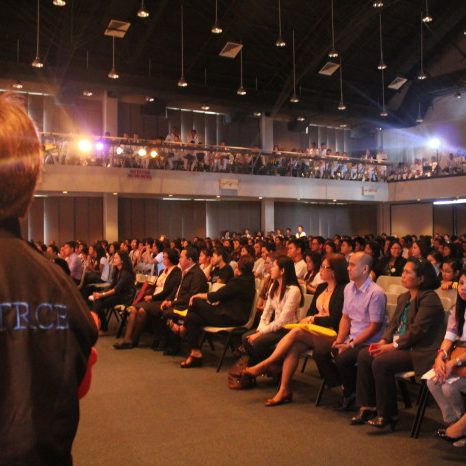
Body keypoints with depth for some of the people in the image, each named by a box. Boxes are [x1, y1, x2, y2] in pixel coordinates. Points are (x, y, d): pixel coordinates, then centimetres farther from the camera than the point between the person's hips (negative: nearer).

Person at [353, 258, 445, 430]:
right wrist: (383, 341, -3)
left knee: (381, 362, -27)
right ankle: (367, 407, 0)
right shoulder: (403, 298, 15)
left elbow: (417, 331, -20)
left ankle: (387, 415, -10)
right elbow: (393, 323, 14)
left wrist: (393, 346, -18)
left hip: (419, 352, -9)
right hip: (399, 345, 9)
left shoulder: (430, 299, -14)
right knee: (364, 356, -7)